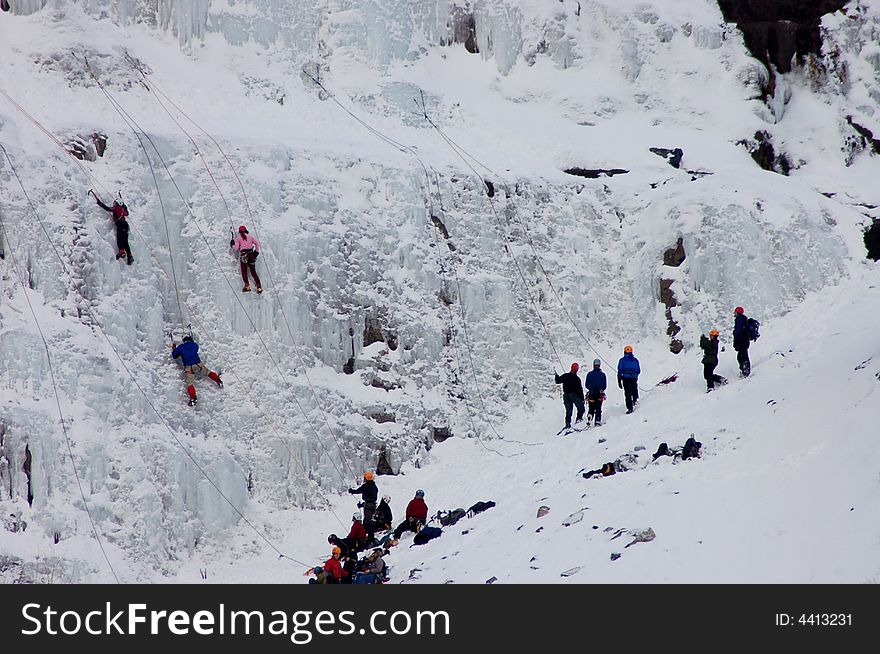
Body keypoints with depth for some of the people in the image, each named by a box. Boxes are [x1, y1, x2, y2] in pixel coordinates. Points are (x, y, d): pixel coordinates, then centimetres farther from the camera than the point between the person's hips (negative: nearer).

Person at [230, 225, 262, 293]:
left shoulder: (238, 238, 2)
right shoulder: (250, 236, 10)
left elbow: (236, 248, -4)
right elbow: (257, 243, 5)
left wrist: (232, 245, 15)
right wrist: (257, 251, 13)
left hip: (243, 255, -3)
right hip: (251, 255, 3)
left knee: (244, 272, 1)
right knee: (253, 272, 8)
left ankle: (247, 285, -15)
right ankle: (259, 286, -1)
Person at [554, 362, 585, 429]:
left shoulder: (565, 376, 0)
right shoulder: (577, 378, -10)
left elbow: (558, 381, 13)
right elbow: (580, 389, -10)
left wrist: (556, 375, 33)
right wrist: (582, 399, -5)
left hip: (566, 396, 4)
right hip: (574, 395, -4)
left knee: (568, 411, 9)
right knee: (581, 408, 6)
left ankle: (568, 424, 1)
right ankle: (579, 418, -15)